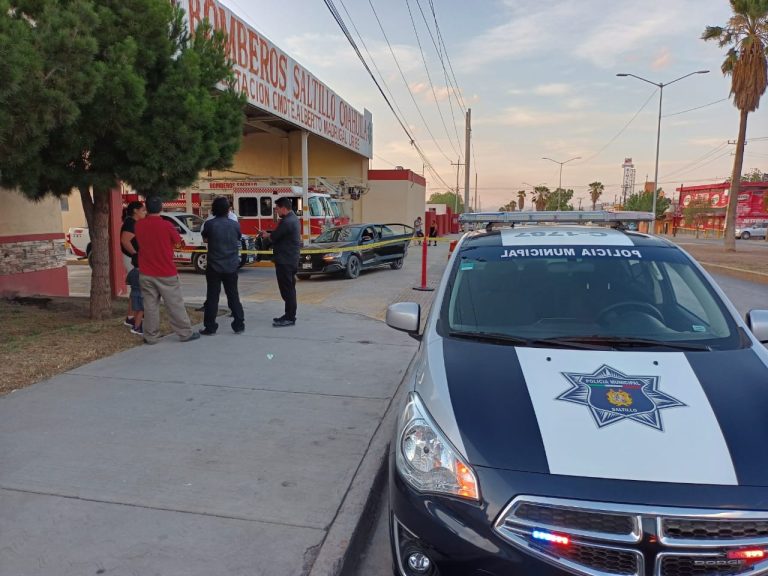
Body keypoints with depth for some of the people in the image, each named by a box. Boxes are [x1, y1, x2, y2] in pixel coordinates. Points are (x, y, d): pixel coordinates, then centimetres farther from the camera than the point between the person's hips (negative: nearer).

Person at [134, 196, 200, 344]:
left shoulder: (139, 225, -2)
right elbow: (178, 244, -1)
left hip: (146, 274, 3)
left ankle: (151, 336, 13)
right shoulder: (166, 225, -13)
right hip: (166, 273, -3)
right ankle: (185, 333, 12)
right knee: (175, 305, 5)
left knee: (150, 305, 9)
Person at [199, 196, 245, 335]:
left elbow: (205, 239, 8)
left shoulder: (209, 224, -9)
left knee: (212, 297, 4)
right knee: (233, 296, 10)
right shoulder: (235, 224, -4)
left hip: (214, 266, -2)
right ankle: (239, 325, 11)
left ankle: (210, 327, 7)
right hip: (231, 266, 2)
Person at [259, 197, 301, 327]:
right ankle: (289, 315, 23)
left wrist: (266, 235, 6)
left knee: (287, 289, -7)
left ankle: (290, 318, -3)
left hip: (285, 261, -11)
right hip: (291, 259, 11)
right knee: (289, 289, 15)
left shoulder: (287, 222, -19)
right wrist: (268, 234, 6)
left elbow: (274, 237, -14)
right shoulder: (294, 219, 14)